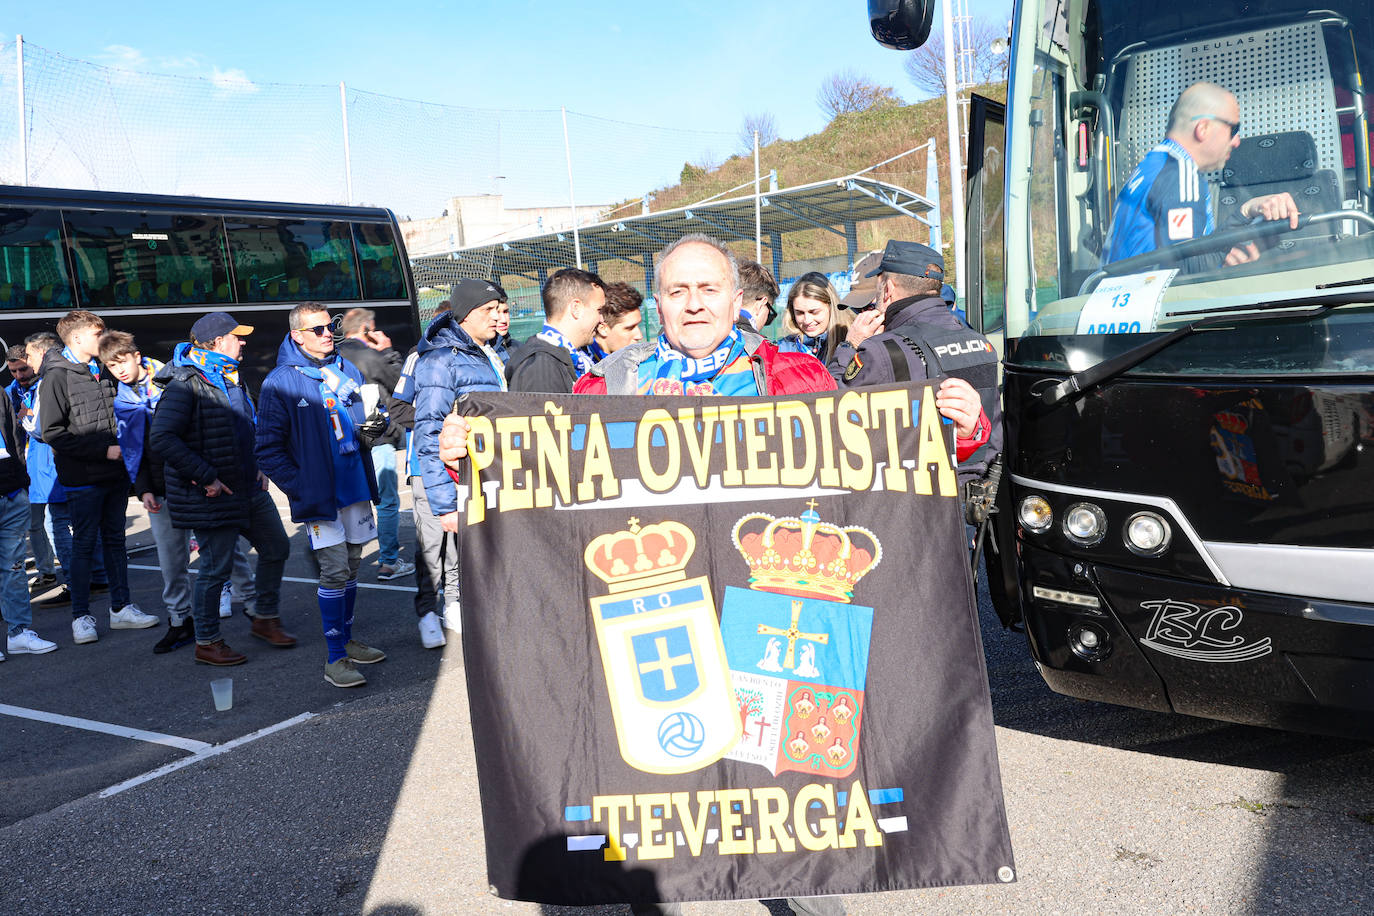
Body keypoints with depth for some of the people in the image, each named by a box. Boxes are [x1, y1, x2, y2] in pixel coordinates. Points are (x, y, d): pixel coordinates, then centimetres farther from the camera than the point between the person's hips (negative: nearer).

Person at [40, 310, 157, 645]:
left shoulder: (102, 370, 13)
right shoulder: (57, 376, -9)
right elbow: (53, 433, -14)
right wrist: (105, 450, -17)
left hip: (115, 475, 7)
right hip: (83, 479, -7)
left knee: (115, 540, 12)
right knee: (84, 545, 0)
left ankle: (121, 608, 19)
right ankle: (81, 617, 10)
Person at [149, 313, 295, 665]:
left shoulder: (231, 378, 12)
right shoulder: (185, 384, -17)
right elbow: (162, 438, -26)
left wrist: (257, 465, 14)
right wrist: (206, 477, -25)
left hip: (249, 488, 9)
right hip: (213, 494, -9)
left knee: (276, 548, 16)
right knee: (216, 567, -1)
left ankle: (265, 619, 33)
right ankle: (207, 643, 15)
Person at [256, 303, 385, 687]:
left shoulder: (347, 370, 10)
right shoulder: (280, 382, -8)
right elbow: (269, 449, -8)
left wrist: (373, 428, -1)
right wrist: (300, 488, -15)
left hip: (355, 486, 6)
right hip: (319, 493, -6)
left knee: (351, 567, 14)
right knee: (334, 571, -7)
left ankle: (346, 640, 29)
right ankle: (335, 658, 2)